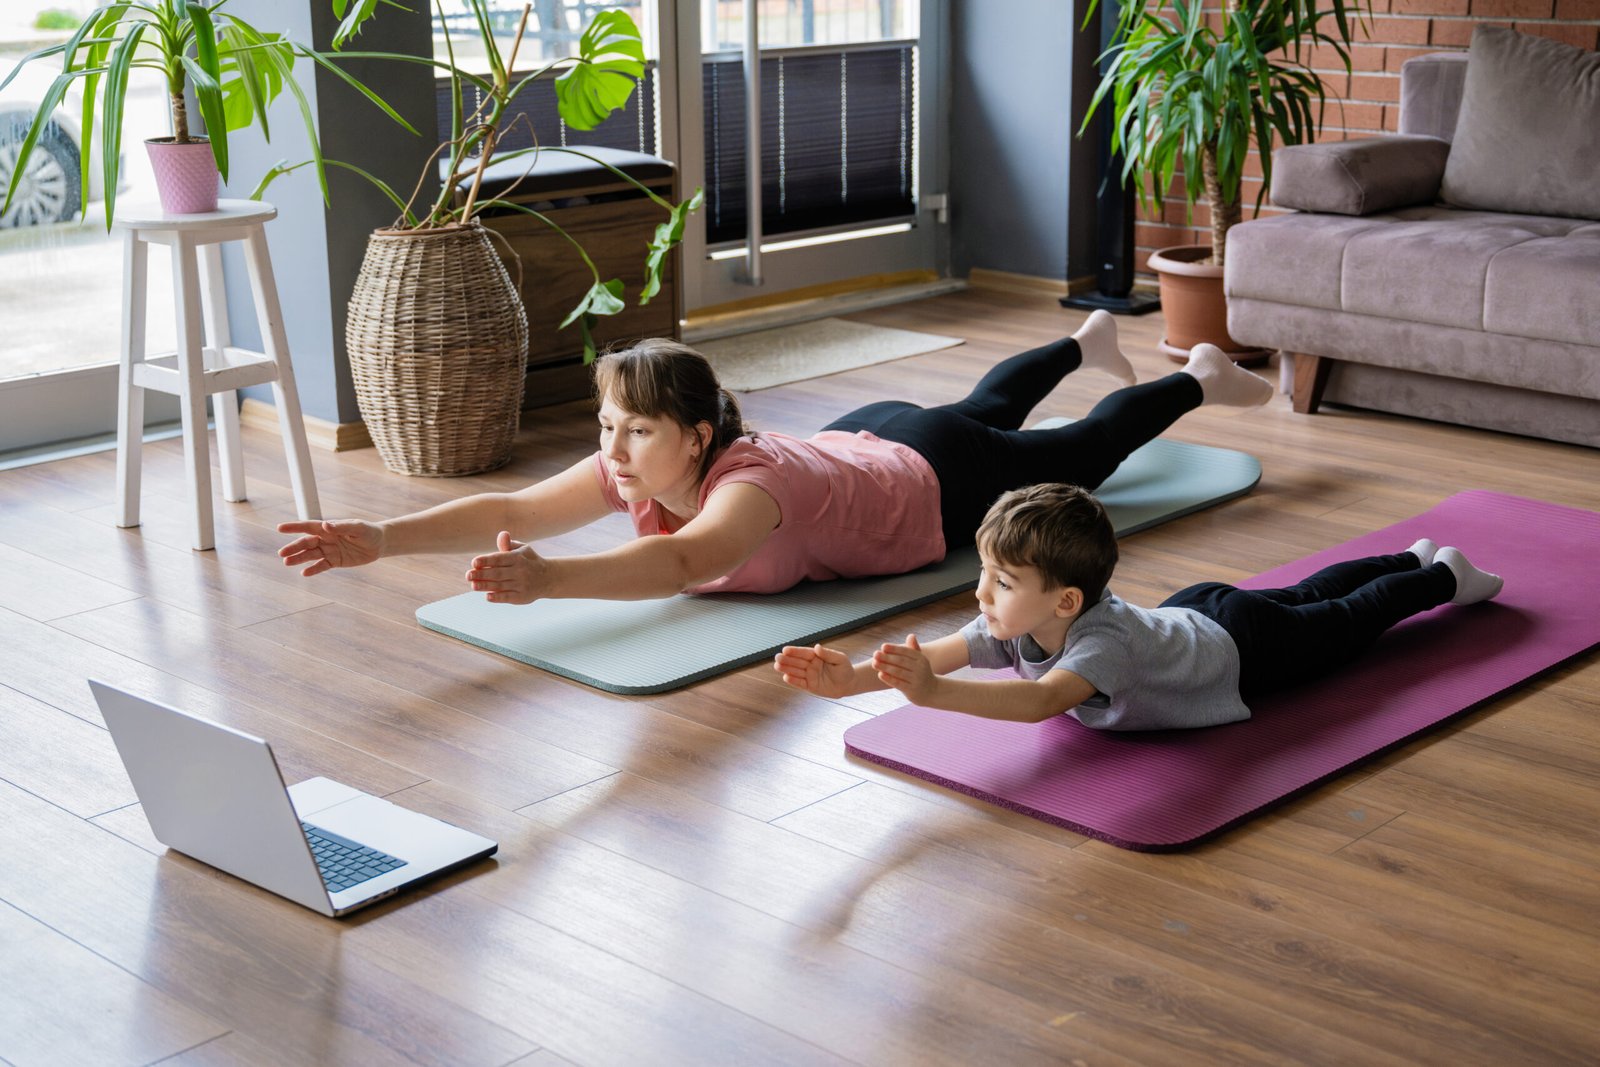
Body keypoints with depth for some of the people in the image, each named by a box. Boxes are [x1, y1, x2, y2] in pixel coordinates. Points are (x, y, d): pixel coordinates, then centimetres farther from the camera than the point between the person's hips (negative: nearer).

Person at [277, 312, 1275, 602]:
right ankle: (1087, 342, 65)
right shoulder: (632, 468, -28)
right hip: (867, 436, 6)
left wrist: (549, 579, -82)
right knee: (987, 405, 35)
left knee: (1079, 456, 21)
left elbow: (685, 560, -67)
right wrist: (383, 537, -52)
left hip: (942, 482, -6)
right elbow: (509, 510, -37)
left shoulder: (752, 482, -46)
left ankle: (1202, 376, 47)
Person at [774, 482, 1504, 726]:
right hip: (1191, 610, 6)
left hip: (1246, 643, -6)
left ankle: (1441, 575, 47)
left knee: (1345, 622, 21)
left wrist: (935, 695, -78)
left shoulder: (1102, 640, -48)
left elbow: (1043, 700, -66)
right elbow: (932, 656, -38)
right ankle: (1411, 557, 56)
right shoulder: (1014, 626, -28)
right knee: (1306, 594, 30)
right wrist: (853, 679, -56)